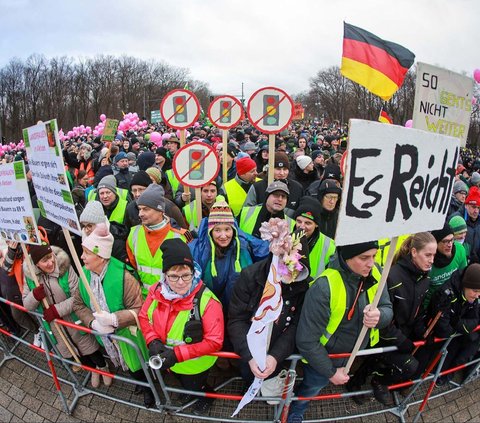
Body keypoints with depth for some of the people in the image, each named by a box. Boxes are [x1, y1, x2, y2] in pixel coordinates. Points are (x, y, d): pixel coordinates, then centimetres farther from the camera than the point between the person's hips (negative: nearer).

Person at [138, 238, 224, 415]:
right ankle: (187, 388, 70)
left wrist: (178, 354, -33)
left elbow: (214, 341, -30)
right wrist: (153, 341, -22)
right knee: (182, 382, 36)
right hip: (168, 359, 5)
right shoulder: (157, 291, -20)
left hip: (194, 365, -5)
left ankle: (207, 394, 60)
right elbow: (143, 317, -4)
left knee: (195, 387, 26)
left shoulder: (207, 301, -35)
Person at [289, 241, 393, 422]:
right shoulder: (324, 287, -37)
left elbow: (387, 309, -8)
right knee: (313, 386, 23)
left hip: (354, 352, 5)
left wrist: (379, 316, -32)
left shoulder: (376, 273, -18)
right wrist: (330, 371, -17)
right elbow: (306, 341, -29)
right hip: (321, 356, -5)